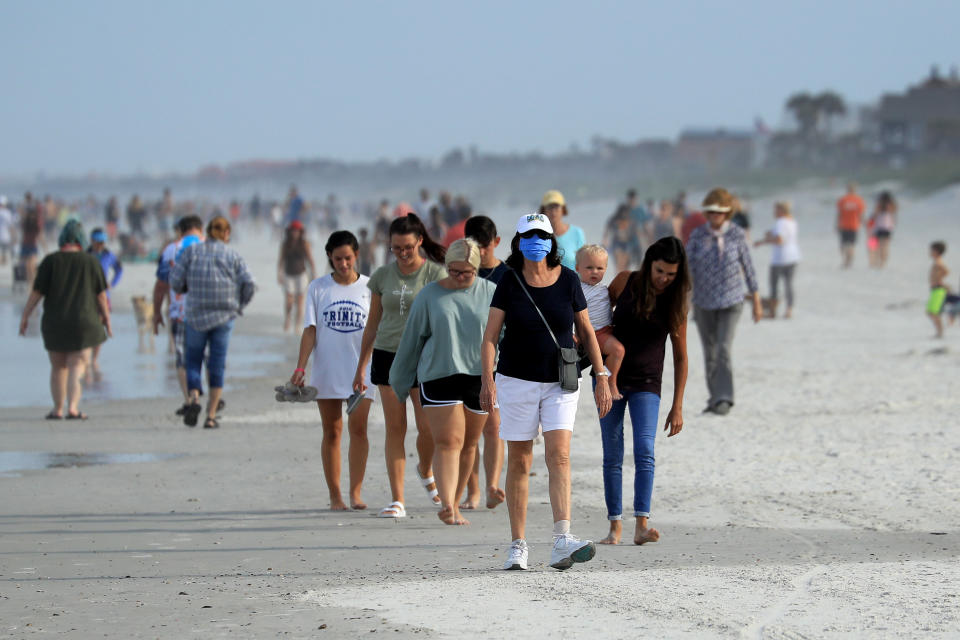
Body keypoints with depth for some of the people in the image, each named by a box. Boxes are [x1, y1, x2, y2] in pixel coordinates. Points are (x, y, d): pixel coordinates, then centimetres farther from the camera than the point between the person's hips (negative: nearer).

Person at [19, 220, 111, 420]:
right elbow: (101, 295, -1)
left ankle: (58, 409, 19)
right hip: (83, 321, -1)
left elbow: (36, 292, -5)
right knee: (77, 366, 1)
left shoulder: (50, 261, -4)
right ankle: (73, 408, -16)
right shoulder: (90, 262, -3)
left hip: (55, 323, 1)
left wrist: (25, 316, 2)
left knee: (58, 367, 15)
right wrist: (106, 319, 8)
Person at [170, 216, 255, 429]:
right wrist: (239, 305, 11)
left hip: (196, 315, 0)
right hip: (224, 316, 0)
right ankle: (211, 416, 2)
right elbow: (248, 284, -5)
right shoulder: (233, 255, 2)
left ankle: (194, 398, -17)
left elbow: (175, 281, -3)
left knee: (193, 362, 11)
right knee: (217, 366, 5)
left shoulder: (192, 251, 3)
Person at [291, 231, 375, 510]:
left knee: (358, 428, -9)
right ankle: (334, 495, 8)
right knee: (332, 432, 4)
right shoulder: (318, 288, 4)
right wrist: (301, 366, -6)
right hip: (326, 369, 1)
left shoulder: (369, 287, 3)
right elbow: (310, 330, 2)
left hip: (361, 369, -1)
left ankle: (355, 492, -4)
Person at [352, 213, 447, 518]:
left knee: (428, 426, -7)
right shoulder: (383, 275, 8)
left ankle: (426, 470, 28)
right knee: (395, 428, 0)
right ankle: (397, 500, 2)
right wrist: (361, 367, 14)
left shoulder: (435, 274, -2)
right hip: (387, 355, 3)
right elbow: (372, 323, 14)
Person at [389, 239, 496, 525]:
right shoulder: (429, 295, 4)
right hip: (439, 376, -2)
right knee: (447, 442, -13)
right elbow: (411, 340, 11)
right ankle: (447, 505, -23)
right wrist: (400, 381, 16)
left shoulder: (490, 293, 5)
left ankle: (455, 504, 20)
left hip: (479, 378, 2)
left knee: (468, 444, 8)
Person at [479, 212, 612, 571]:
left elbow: (586, 332, 9)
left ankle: (562, 542, -25)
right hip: (517, 381, 0)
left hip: (560, 383, 0)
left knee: (559, 456, -14)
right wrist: (487, 380, -19)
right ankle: (518, 546, 12)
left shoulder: (568, 280, 1)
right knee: (519, 463, 4)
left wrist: (602, 378, 4)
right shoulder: (509, 284, -2)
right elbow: (490, 337, -5)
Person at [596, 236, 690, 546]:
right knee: (612, 455, 2)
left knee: (644, 451, -16)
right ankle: (615, 526, 7)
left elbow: (680, 357, -1)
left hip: (646, 383, -1)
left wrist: (677, 406, -2)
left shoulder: (676, 301, -5)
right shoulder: (626, 281, -5)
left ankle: (642, 525, -23)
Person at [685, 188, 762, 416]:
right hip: (704, 303, 3)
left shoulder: (737, 234, -7)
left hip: (731, 302, -3)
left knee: (723, 349, -18)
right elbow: (686, 268, -7)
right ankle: (716, 399, 25)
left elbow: (748, 267, 0)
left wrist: (756, 302, 4)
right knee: (710, 353, 10)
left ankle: (724, 400, -19)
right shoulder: (697, 235, -4)